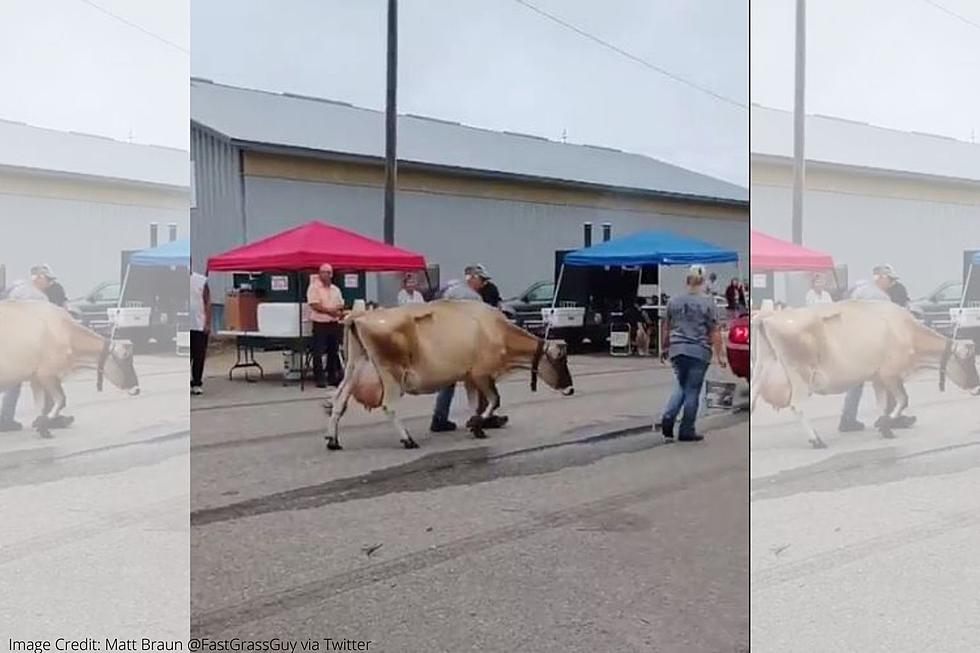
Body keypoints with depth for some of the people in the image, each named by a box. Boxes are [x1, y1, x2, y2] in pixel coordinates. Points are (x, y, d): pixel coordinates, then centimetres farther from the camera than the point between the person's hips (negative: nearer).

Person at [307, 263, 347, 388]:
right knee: (318, 353, -5)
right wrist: (330, 310, -16)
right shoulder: (314, 288, -5)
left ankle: (332, 377, 18)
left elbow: (341, 305, 15)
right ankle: (319, 379, 0)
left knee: (334, 352, 9)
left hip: (334, 324, 6)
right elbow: (315, 305, -15)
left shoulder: (336, 290, 15)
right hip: (320, 323, -6)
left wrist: (339, 313, -6)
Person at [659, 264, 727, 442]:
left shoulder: (673, 301, 4)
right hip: (699, 351, -4)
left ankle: (668, 417, 0)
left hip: (677, 349, 4)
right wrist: (720, 355, -3)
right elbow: (715, 332, -7)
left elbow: (667, 328, 12)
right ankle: (686, 431, 9)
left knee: (681, 386, 20)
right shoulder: (707, 303, -7)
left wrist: (665, 347, 25)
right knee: (692, 390, 4)